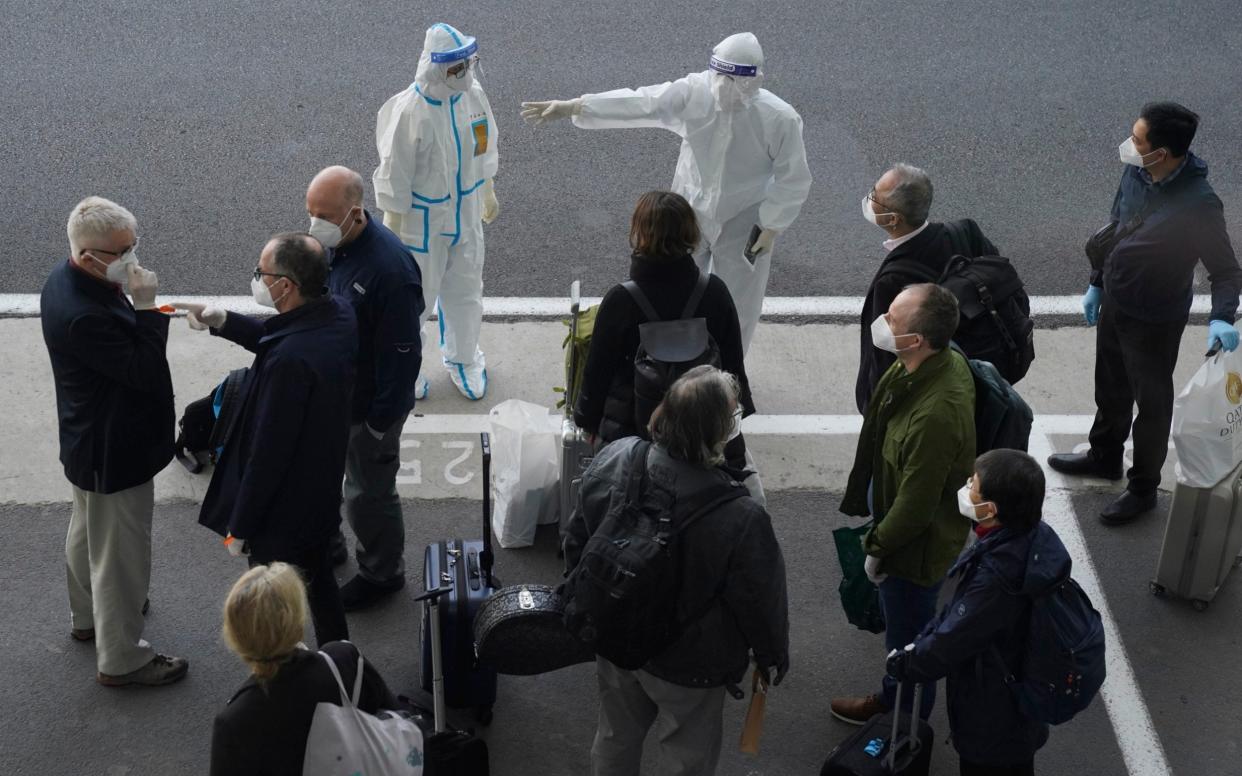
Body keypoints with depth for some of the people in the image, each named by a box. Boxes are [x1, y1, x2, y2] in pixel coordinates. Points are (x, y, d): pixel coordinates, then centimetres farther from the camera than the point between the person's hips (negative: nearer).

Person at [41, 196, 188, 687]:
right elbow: (146, 372, -30)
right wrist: (147, 307, -30)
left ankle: (88, 615, 54)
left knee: (88, 532, 30)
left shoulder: (68, 281, -4)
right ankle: (121, 660, 24)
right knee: (121, 554, 7)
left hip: (87, 441, 11)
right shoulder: (85, 315, -37)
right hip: (114, 453, -11)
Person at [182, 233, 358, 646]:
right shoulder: (338, 314, -9)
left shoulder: (291, 361, -36)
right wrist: (224, 321, 2)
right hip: (323, 494, 9)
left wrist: (239, 527, -16)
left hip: (282, 515, -9)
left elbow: (268, 451, -28)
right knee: (320, 584, 28)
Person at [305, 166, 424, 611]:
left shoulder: (390, 270, -32)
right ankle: (324, 546, 51)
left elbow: (402, 354, -25)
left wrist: (381, 420, -19)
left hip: (369, 406, -8)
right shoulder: (327, 244, -7)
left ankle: (381, 574, 35)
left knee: (368, 494, 11)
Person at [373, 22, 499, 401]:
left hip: (465, 215, 6)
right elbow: (394, 176, -19)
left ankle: (463, 359, 45)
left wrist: (488, 194, 19)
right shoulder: (409, 111, -28)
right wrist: (393, 231, -13)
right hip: (422, 221, -6)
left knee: (465, 291, 22)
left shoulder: (473, 95, -9)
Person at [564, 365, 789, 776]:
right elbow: (761, 602, -19)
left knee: (616, 736, 29)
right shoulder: (740, 521, -36)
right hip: (687, 665, -4)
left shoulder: (612, 460, -21)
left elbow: (577, 541, -4)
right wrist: (772, 655, 2)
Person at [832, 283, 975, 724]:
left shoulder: (934, 415, -43)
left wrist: (878, 548, -13)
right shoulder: (947, 361, -13)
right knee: (903, 626, 32)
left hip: (918, 544, -9)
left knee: (907, 638, 18)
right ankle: (894, 699, 58)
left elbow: (915, 505, -31)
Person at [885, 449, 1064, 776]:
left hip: (992, 716, -7)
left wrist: (904, 665, -8)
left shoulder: (995, 578, -40)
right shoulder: (1034, 536, -13)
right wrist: (923, 642, 4)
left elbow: (950, 643, -25)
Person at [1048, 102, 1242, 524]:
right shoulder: (1135, 173, -12)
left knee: (1151, 403, 14)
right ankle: (1104, 455, 52)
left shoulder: (1198, 204, -31)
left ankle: (1143, 488, 34)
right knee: (1110, 387, 27)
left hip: (1154, 320, -7)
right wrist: (1097, 284, 15)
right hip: (1114, 301, 7)